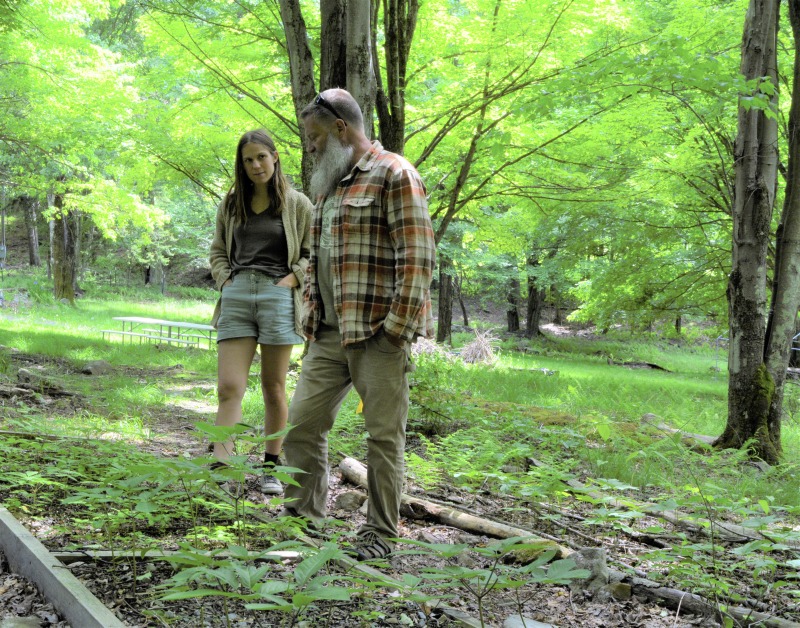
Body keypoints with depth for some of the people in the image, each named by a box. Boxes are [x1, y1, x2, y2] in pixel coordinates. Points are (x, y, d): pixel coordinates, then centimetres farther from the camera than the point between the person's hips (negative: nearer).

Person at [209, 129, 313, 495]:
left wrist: (291, 279, -7)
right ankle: (220, 468, -15)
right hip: (236, 295, 2)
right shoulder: (231, 203, 14)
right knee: (229, 387, -9)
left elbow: (314, 252, 7)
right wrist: (224, 280, 6)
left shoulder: (297, 204, 5)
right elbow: (218, 251, 22)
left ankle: (271, 466, 16)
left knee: (274, 388, 6)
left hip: (278, 296, -2)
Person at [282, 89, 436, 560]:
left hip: (378, 333, -8)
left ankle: (381, 533, 10)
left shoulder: (394, 175, -7)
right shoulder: (328, 185, 21)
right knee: (302, 423, 6)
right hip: (329, 334, 8)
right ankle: (303, 513, 20)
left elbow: (418, 256, -14)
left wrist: (398, 326, -17)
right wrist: (310, 312, 17)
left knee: (384, 435, 0)